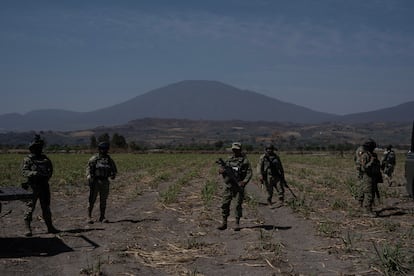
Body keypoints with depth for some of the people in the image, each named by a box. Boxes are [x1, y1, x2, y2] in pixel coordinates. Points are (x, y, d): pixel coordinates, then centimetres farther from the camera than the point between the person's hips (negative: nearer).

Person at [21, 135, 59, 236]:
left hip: (44, 186, 5)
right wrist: (34, 173, -30)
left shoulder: (45, 158, 12)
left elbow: (50, 169, 12)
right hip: (33, 187, -5)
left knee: (46, 207, 12)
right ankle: (27, 228, 0)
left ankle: (50, 227, 19)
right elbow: (24, 171, -13)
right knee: (30, 207, -5)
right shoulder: (28, 159, -3)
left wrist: (47, 175, -8)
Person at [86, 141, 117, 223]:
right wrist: (89, 177, -27)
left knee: (103, 200, 6)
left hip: (105, 182, 4)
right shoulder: (94, 159, -3)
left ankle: (102, 217, 13)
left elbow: (114, 169, 14)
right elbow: (88, 168, -9)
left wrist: (113, 175, -8)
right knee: (92, 200, -2)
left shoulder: (109, 159, 10)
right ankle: (89, 217, 5)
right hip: (95, 181, -4)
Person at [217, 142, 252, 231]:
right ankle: (224, 223, 8)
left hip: (238, 185, -4)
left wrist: (244, 181, -21)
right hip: (228, 185, 4)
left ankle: (237, 223, 7)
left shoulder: (244, 160, -1)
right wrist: (222, 170, -12)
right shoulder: (229, 159, 12)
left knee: (238, 204, -2)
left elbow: (249, 173, -6)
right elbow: (220, 170, 13)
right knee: (225, 203, 1)